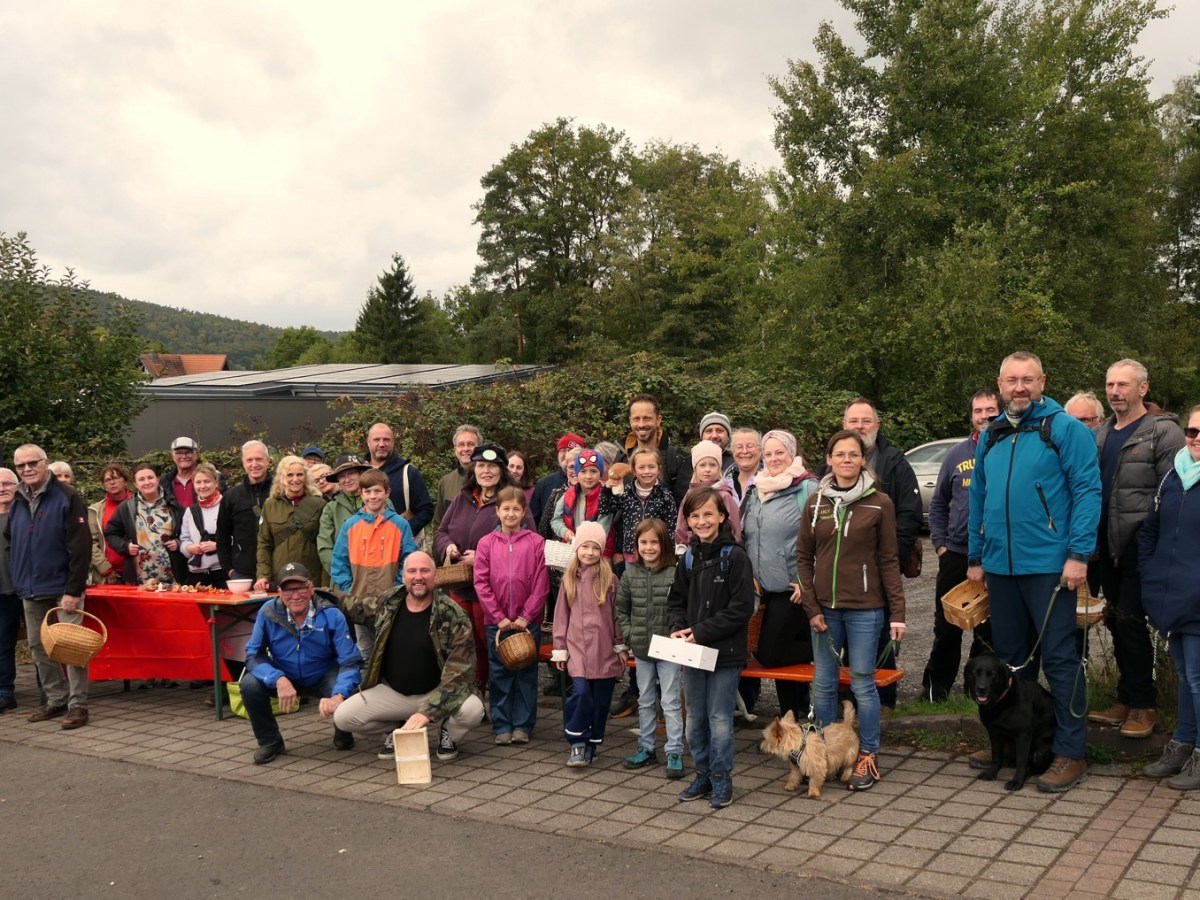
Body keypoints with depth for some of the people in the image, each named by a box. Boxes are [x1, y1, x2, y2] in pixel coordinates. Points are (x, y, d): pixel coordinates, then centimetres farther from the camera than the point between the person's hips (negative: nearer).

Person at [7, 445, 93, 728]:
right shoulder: (17, 502, 9)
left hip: (62, 587, -7)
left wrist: (74, 590, -19)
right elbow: (11, 545, 19)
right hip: (31, 590, 7)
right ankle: (56, 700, 22)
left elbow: (81, 548, -15)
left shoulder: (67, 497, -11)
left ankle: (78, 705, -1)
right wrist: (17, 582, 9)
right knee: (39, 647, 11)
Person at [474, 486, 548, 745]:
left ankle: (523, 725, 17)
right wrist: (499, 617, -8)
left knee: (526, 673, 7)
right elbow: (481, 583, -3)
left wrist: (526, 617, -10)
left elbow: (541, 584, -5)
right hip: (496, 621, 1)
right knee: (498, 673, 8)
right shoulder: (486, 543, 1)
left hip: (528, 621, -1)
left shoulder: (536, 542, -3)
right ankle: (502, 725, 17)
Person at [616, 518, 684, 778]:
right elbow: (621, 610, 9)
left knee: (670, 702, 1)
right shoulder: (630, 575, 1)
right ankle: (646, 749, 27)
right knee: (645, 701, 16)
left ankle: (674, 753, 9)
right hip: (641, 649, 5)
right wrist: (630, 634, 0)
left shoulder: (675, 574, -13)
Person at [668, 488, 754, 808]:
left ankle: (722, 779, 16)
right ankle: (703, 775, 28)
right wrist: (678, 628, -5)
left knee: (720, 720, 1)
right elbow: (676, 599, 15)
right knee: (694, 718, 14)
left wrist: (701, 632, -17)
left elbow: (742, 608, -16)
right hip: (692, 653, 6)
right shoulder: (689, 558, 8)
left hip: (725, 653, -6)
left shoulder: (735, 556, -12)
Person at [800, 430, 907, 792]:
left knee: (862, 683, 2)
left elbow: (889, 561, -2)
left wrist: (897, 612, -6)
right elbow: (803, 556, 7)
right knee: (823, 683, 9)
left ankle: (868, 757, 16)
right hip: (825, 609, 3)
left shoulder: (879, 503, -3)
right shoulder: (816, 502, 5)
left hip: (864, 609, -3)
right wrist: (811, 607, -1)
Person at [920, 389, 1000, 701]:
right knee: (947, 627, 9)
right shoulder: (957, 455, 6)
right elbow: (938, 503, 13)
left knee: (989, 629, 9)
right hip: (955, 555, 2)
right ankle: (935, 687, 20)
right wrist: (940, 543, 5)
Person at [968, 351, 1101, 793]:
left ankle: (1071, 754, 8)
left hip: (1048, 566, -6)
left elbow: (1087, 490, -12)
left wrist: (1079, 554, -18)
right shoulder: (990, 437, 13)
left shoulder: (1065, 428, -6)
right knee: (1010, 657, 14)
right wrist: (975, 557, 15)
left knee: (1059, 659, -1)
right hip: (1000, 567, 6)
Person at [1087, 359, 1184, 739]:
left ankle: (1144, 705, 8)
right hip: (1107, 547, 7)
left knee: (1130, 621, -5)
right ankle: (1126, 700, 22)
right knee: (1117, 623, 12)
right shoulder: (1101, 434, 14)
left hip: (1140, 548, -7)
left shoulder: (1163, 431, -7)